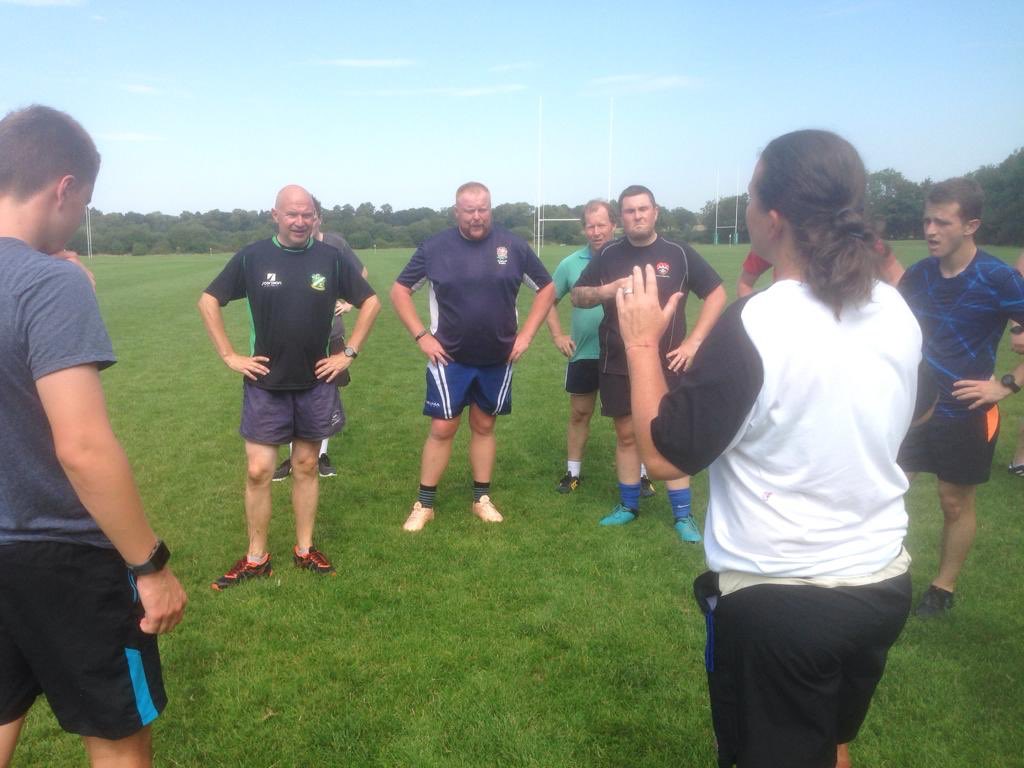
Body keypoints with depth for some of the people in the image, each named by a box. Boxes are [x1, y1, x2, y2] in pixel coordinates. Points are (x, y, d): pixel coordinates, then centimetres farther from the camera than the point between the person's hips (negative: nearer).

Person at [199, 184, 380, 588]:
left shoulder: (331, 258, -2)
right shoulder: (252, 257, -4)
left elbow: (370, 302, 7)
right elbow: (208, 301, 3)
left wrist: (349, 352, 1)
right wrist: (229, 355, -2)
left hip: (315, 383, 1)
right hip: (265, 383, -1)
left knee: (306, 466, 11)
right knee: (258, 470, -1)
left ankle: (304, 549, 24)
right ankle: (256, 558, 14)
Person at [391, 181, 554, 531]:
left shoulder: (513, 246, -3)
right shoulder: (435, 247, -6)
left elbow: (546, 289, 6)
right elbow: (399, 291, 1)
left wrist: (525, 334, -1)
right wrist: (421, 336, -7)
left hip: (498, 359, 2)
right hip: (449, 359, -2)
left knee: (484, 426, 13)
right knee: (442, 428, 0)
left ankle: (482, 498, 25)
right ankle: (424, 504, 13)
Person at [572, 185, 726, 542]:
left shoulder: (678, 254, -3)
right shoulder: (608, 255, 4)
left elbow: (716, 294, 2)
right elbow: (577, 296, 9)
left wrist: (693, 341, -6)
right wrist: (605, 290, -13)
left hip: (666, 364, -2)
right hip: (618, 365, 2)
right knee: (626, 435, 11)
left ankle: (683, 515, 13)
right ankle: (628, 505, 26)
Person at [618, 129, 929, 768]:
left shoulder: (754, 325, -24)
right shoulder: (899, 314, -4)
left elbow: (665, 456, -19)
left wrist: (643, 345, -8)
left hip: (776, 598, -6)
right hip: (883, 583, 6)